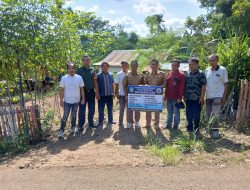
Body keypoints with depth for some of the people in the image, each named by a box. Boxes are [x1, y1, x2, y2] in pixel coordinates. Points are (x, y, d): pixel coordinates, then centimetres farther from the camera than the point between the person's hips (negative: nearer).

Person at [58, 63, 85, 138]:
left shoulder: (79, 77, -4)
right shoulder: (64, 78, -6)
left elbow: (82, 89, 1)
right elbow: (62, 90, -4)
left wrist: (83, 99, -1)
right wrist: (61, 100, -6)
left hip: (76, 101, 2)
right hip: (67, 101, -2)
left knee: (74, 115, 17)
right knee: (65, 116, -2)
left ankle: (73, 127, 34)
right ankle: (61, 130, 9)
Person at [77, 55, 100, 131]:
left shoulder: (93, 70, 8)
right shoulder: (79, 70, 0)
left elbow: (95, 82, 8)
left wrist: (97, 92, 3)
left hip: (91, 92, 3)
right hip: (83, 92, -3)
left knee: (92, 108, 11)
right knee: (82, 109, 1)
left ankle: (91, 123, 25)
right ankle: (80, 125, 10)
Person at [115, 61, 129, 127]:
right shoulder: (119, 74, -1)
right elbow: (117, 84, 0)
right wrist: (116, 93, -3)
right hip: (122, 94, -1)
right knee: (122, 109, 5)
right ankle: (120, 122, 15)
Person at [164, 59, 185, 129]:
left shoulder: (181, 75, -5)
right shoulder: (169, 74, 13)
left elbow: (182, 87, -10)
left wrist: (180, 97, -14)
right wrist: (165, 95, 12)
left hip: (176, 98, -6)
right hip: (169, 97, 6)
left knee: (176, 112, 4)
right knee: (169, 112, 13)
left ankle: (176, 125, 14)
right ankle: (168, 125, 22)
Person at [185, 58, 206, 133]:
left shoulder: (201, 74, -4)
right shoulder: (187, 73, 11)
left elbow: (203, 86, -8)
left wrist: (202, 97, -13)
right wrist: (184, 95, 12)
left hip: (197, 98, -4)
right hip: (188, 98, 5)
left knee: (196, 114, 2)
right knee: (188, 114, 10)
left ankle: (196, 128, 19)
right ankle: (190, 127, 26)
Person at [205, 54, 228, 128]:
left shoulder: (223, 70, -3)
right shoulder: (207, 70, 9)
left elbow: (225, 84, -1)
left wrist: (224, 97, -6)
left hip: (218, 96, -4)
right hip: (208, 96, 5)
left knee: (214, 116, -9)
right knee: (208, 116, 12)